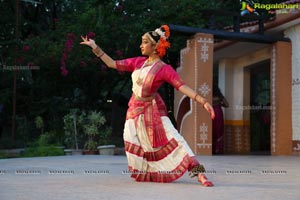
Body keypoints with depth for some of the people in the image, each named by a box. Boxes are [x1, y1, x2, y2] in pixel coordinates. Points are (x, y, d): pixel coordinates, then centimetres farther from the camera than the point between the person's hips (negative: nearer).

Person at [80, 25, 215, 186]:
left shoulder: (165, 69, -14)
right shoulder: (138, 62, 2)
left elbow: (182, 87, -21)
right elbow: (112, 64, 7)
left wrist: (203, 101, -32)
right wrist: (95, 47, 4)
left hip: (152, 110, -6)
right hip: (135, 109, 6)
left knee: (172, 140, -14)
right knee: (133, 142, 3)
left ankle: (199, 173, -16)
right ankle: (143, 174, 21)